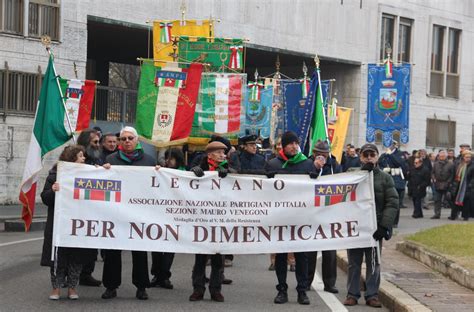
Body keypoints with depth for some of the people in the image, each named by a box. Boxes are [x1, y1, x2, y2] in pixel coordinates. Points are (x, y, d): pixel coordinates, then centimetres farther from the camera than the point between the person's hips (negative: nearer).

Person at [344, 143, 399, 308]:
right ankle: (352, 294, 13)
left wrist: (384, 225, -13)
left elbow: (392, 203, -2)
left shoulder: (385, 178, 3)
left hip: (375, 228, 0)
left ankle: (372, 294, 11)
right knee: (354, 262, 6)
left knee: (374, 263, 4)